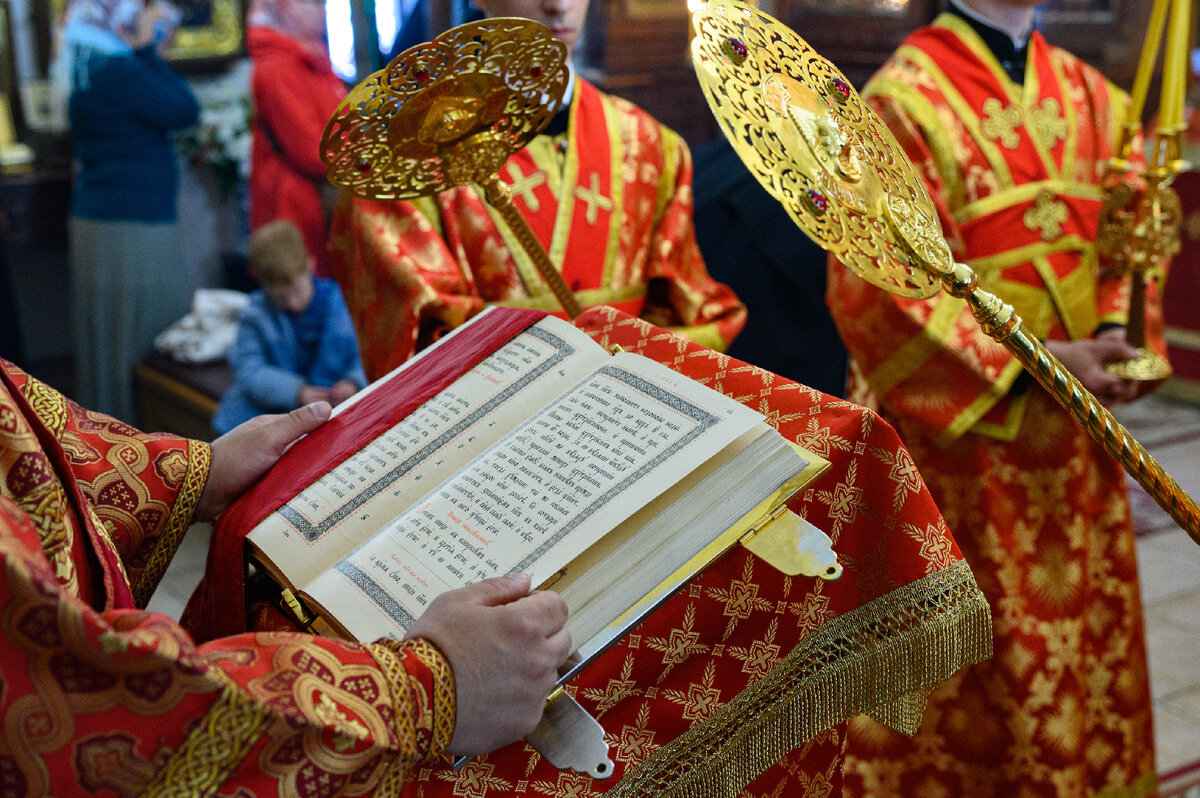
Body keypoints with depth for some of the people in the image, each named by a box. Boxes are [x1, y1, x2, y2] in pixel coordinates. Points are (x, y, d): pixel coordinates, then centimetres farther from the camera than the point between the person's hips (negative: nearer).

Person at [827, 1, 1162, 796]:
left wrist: (1116, 333, -6)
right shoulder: (904, 99, -10)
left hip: (1071, 431, 6)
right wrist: (1027, 362, -20)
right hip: (953, 429, -6)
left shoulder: (1089, 94, 10)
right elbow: (880, 283, -16)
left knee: (1084, 632, 15)